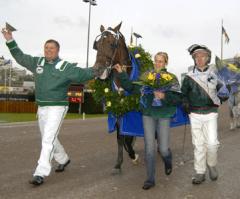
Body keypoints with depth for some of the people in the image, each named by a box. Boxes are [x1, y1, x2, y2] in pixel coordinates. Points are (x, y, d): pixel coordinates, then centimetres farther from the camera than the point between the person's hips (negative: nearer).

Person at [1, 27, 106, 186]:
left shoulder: (66, 67, -9)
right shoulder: (37, 62, 6)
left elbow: (82, 73, -18)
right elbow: (20, 57, 13)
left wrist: (97, 71, -35)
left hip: (57, 108, -7)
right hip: (41, 108, 7)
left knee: (48, 140, -12)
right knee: (49, 139, 19)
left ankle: (40, 174, -9)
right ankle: (63, 159, 42)